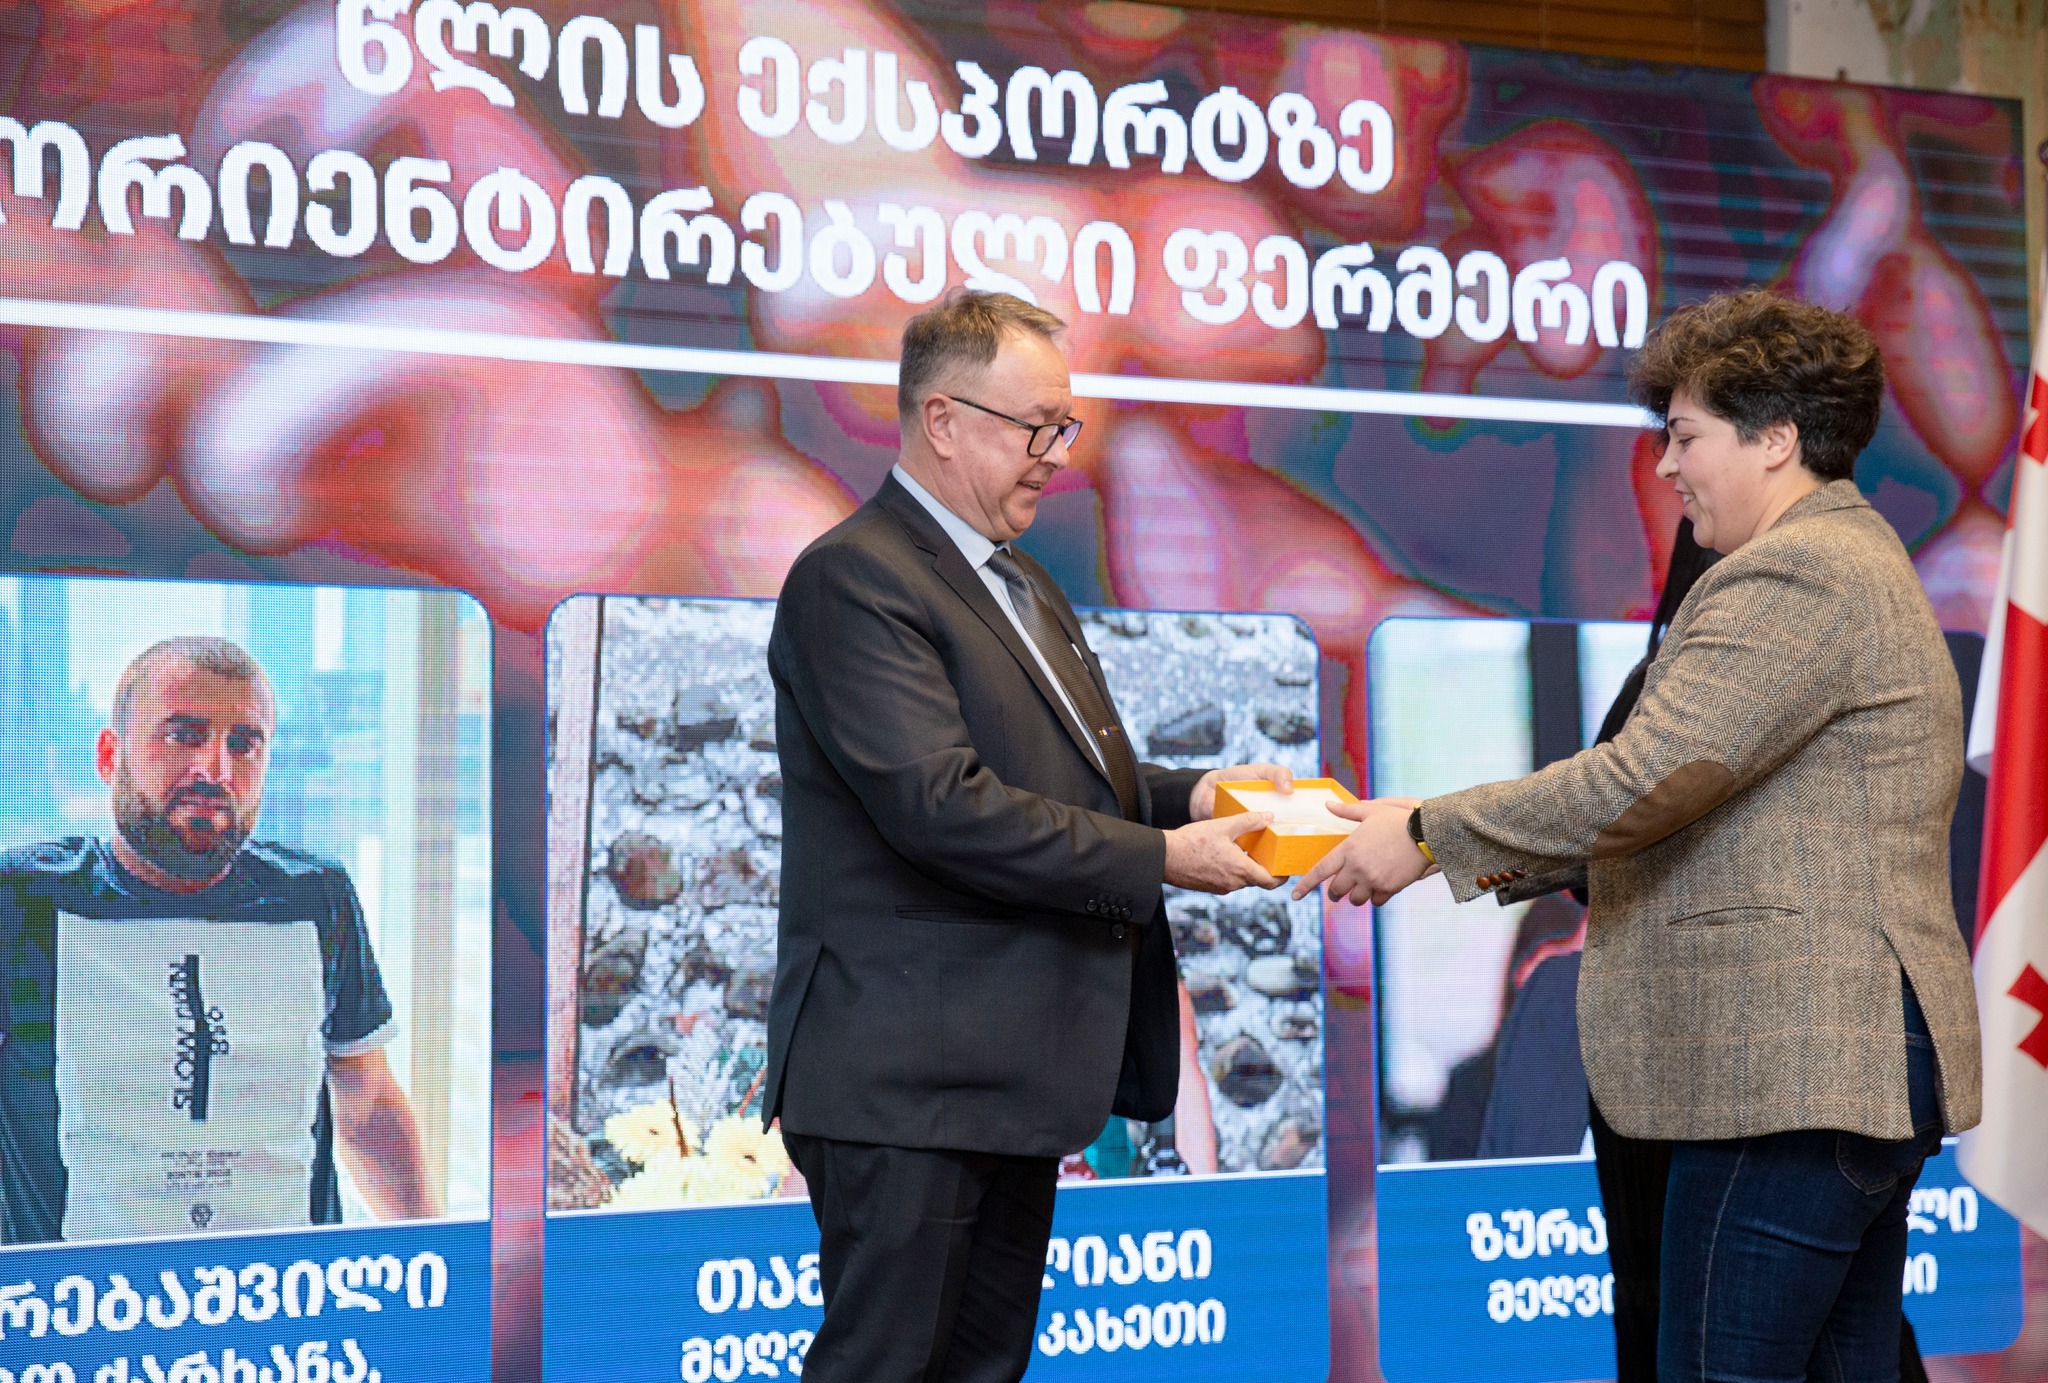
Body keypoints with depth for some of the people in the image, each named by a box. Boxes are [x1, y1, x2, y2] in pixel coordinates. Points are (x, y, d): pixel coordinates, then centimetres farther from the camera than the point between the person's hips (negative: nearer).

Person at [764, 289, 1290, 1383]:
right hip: (909, 1078, -10)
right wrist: (1163, 857, -18)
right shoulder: (855, 578, -13)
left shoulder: (1021, 587, 20)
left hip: (1014, 1078, 10)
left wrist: (1188, 795, 5)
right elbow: (942, 806, -22)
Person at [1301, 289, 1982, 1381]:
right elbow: (1688, 793, 21)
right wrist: (1512, 856, 14)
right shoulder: (1851, 557, 21)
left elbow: (1641, 777, -20)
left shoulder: (1793, 575, -14)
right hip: (1869, 1062, 11)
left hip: (1796, 1075, -11)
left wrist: (1429, 832, -11)